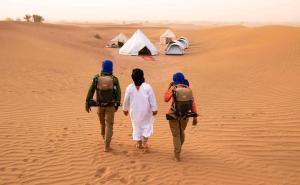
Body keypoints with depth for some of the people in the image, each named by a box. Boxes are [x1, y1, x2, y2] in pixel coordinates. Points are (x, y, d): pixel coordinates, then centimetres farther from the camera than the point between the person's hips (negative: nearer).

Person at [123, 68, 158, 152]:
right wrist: (154, 109, -1)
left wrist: (125, 109, 16)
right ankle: (144, 142, 2)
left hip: (135, 111, 2)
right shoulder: (147, 87, -15)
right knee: (147, 125, 14)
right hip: (146, 110, -2)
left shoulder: (130, 88, -9)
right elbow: (152, 99, -11)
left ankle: (139, 143, 25)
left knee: (136, 126, 18)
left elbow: (126, 100, 1)